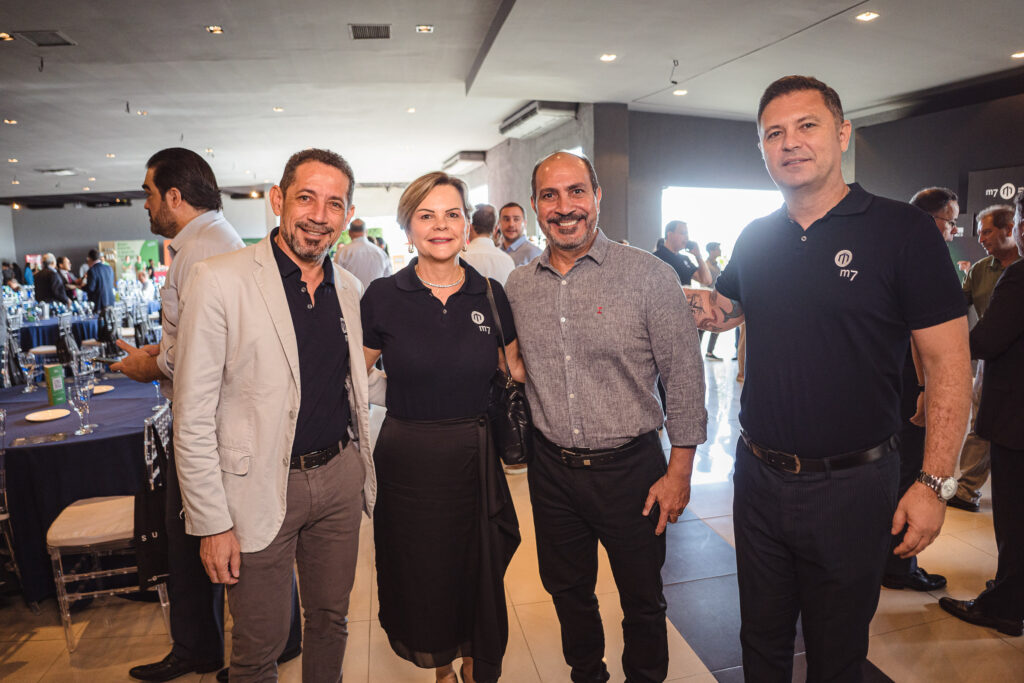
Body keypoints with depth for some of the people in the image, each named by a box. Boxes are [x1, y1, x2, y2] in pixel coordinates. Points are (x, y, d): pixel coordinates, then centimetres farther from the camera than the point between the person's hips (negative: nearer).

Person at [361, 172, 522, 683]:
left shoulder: (490, 294, -1)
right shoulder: (383, 297, -6)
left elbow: (517, 368, 10)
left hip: (473, 455, 1)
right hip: (407, 460, -1)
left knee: (479, 572, 14)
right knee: (421, 570, 15)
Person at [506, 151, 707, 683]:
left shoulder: (648, 275, -11)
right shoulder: (517, 286, 2)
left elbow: (684, 377, -8)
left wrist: (680, 470, -9)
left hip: (630, 466, -3)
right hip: (551, 469, 4)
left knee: (642, 601, 16)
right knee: (567, 592, 22)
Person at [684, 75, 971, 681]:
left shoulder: (903, 231, -10)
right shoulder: (755, 239, 3)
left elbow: (948, 363, -11)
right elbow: (728, 307, 20)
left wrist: (935, 482, -15)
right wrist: (707, 306, -1)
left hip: (852, 483, -3)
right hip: (759, 474, 4)